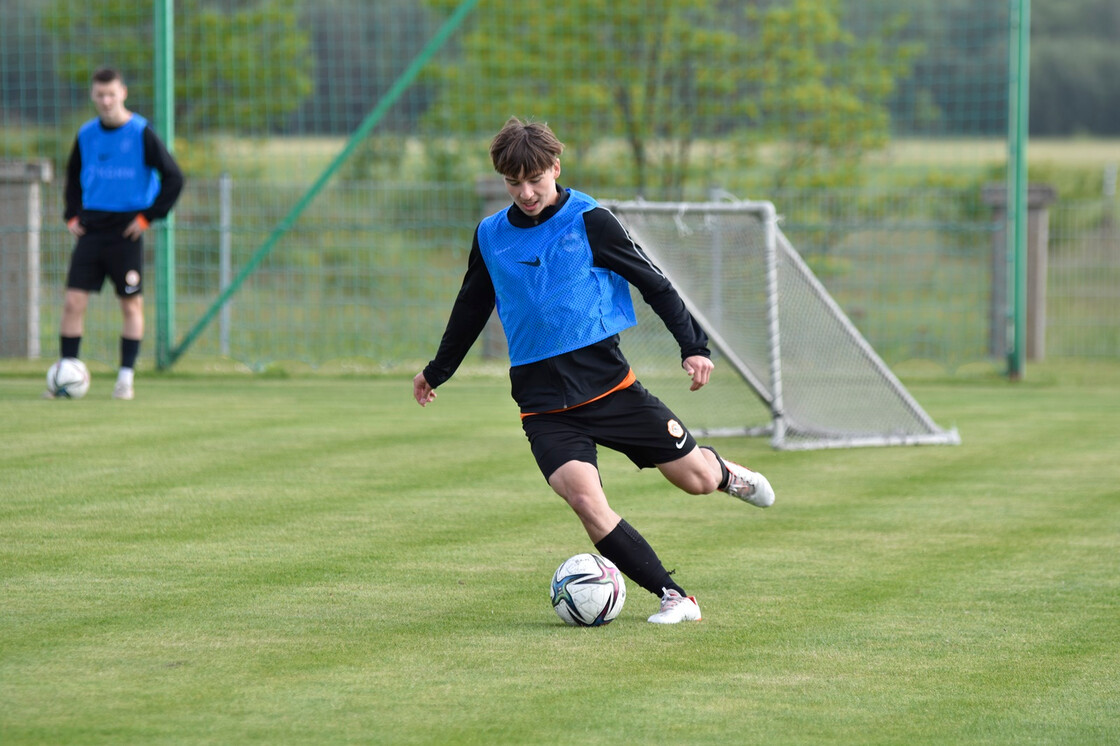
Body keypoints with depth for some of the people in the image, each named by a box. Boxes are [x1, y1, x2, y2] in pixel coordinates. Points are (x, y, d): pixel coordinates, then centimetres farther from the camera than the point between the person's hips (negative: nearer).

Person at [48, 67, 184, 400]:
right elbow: (73, 176, 23)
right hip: (91, 231, 4)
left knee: (131, 304, 1)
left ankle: (126, 377, 8)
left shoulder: (142, 133, -7)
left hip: (126, 231, -3)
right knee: (73, 302, -4)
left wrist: (148, 216, -9)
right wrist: (73, 215, 11)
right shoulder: (86, 135, 6)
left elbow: (173, 178, -5)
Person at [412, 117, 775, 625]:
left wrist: (693, 346, -8)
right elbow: (471, 308, 24)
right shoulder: (491, 237, 7)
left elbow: (654, 284, 1)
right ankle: (672, 597, -12)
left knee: (696, 481, 0)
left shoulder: (590, 222, -4)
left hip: (607, 381, -1)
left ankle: (722, 470, 40)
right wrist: (438, 370, 34)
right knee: (585, 500, -22)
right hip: (543, 403, 1)